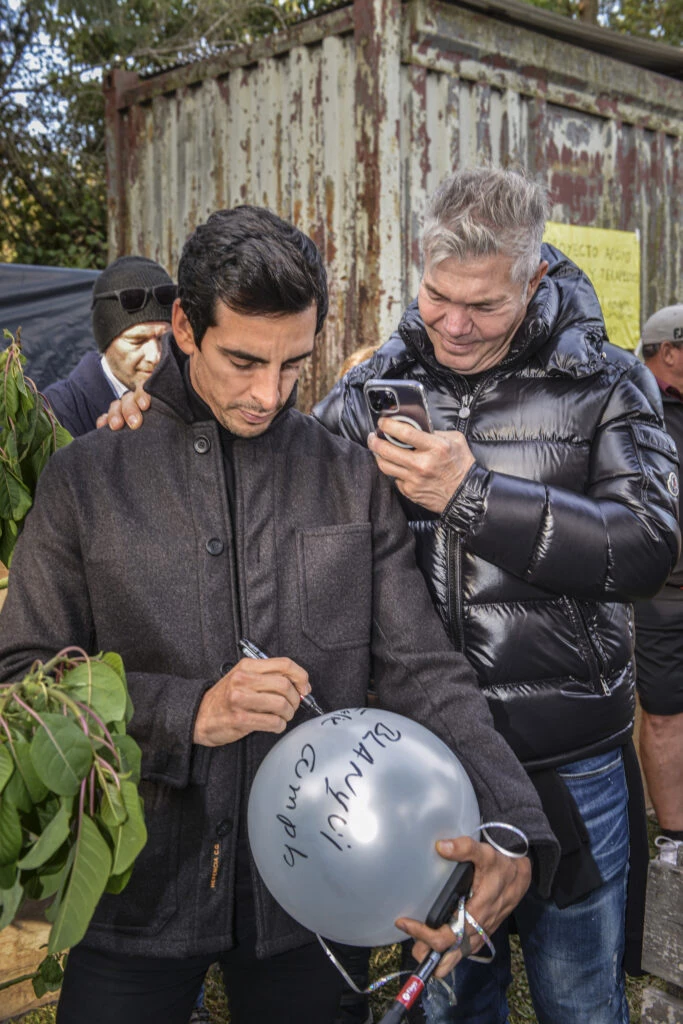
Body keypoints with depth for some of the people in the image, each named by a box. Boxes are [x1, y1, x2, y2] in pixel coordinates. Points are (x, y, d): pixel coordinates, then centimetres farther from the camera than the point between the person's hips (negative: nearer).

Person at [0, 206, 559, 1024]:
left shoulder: (353, 481, -1)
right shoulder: (84, 479, -2)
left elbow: (424, 672, -6)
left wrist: (515, 834, -21)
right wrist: (187, 712, -20)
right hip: (138, 893, 0)